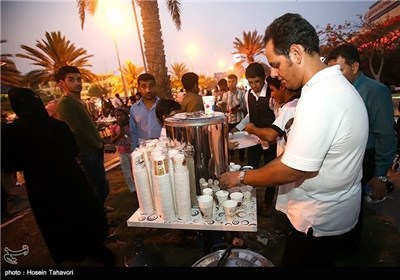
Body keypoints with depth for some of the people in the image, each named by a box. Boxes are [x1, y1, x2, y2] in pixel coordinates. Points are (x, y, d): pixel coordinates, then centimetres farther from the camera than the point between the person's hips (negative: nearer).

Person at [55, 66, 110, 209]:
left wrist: (100, 143, 9)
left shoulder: (79, 102, 15)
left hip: (94, 151, 9)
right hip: (87, 154, -9)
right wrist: (99, 145, -11)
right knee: (102, 188, -3)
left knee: (101, 186, 21)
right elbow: (78, 131, -22)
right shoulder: (65, 104, -15)